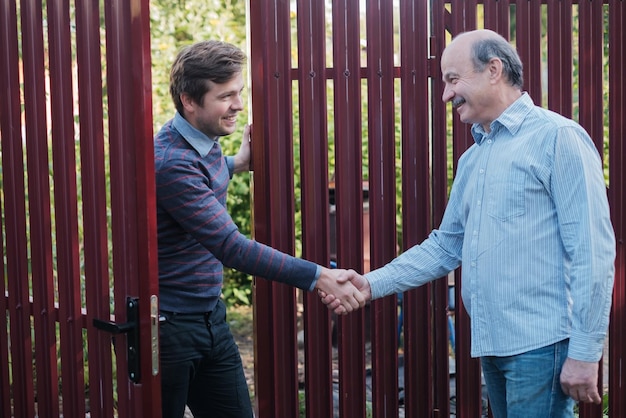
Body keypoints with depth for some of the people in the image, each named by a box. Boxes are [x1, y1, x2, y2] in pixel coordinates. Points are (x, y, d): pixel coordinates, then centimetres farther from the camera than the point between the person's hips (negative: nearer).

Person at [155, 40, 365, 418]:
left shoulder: (205, 143, 4)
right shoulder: (172, 163, -25)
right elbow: (231, 246, -29)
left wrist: (237, 163, 14)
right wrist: (319, 277, -30)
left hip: (211, 316, 9)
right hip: (168, 326, -8)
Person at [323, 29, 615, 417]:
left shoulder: (557, 137, -8)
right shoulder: (472, 159, 16)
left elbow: (592, 250, -13)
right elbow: (445, 246, 18)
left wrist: (585, 352, -17)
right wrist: (372, 284, 6)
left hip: (541, 345, -8)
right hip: (492, 343, 8)